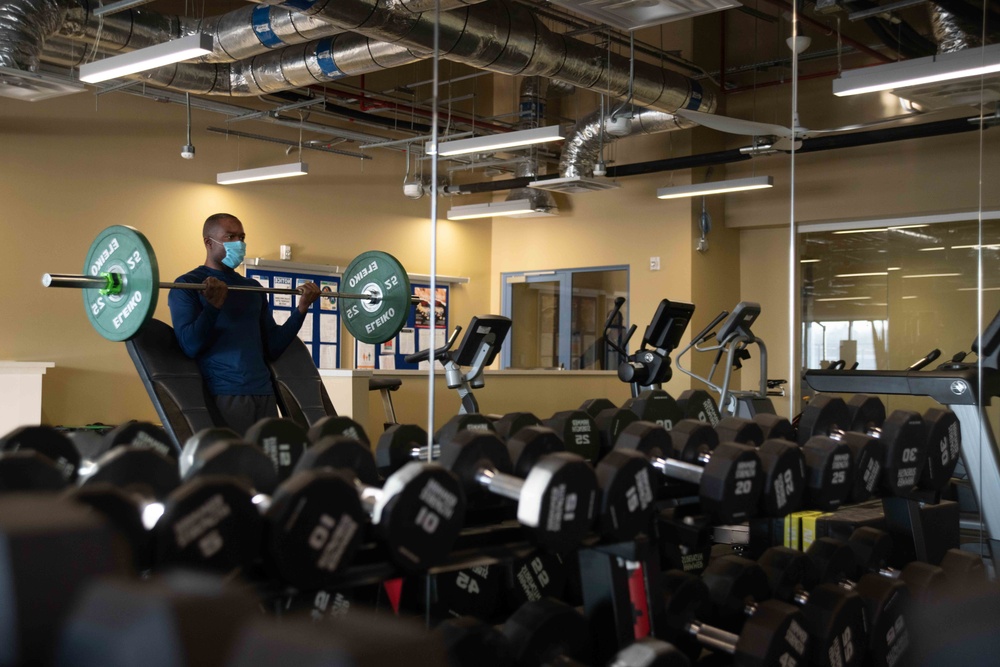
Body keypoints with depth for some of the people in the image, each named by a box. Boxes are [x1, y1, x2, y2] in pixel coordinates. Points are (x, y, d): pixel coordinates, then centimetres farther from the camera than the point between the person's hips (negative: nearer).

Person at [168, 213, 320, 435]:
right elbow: (190, 346, -10)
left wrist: (302, 308, 5)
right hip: (223, 396, -5)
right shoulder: (188, 284, 1)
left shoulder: (253, 288, 18)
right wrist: (213, 305, -24)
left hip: (264, 393, 6)